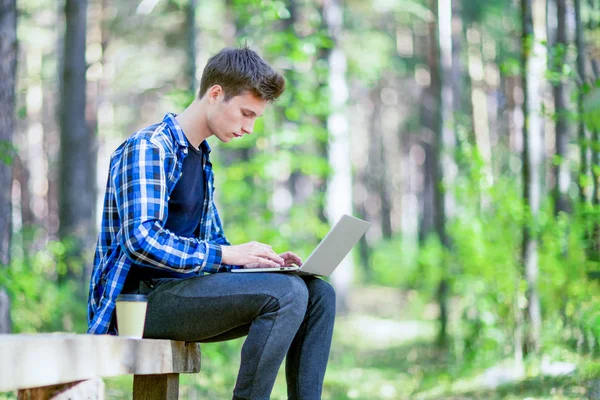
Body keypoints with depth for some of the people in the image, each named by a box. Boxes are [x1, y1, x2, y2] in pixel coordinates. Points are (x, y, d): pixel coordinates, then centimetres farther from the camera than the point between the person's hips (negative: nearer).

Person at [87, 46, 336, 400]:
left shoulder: (201, 157, 20)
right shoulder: (149, 147, -11)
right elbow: (140, 240, -24)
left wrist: (257, 260, 3)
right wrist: (226, 254, -24)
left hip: (181, 289, 9)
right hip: (143, 296, -9)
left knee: (318, 293, -2)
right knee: (286, 292, -26)